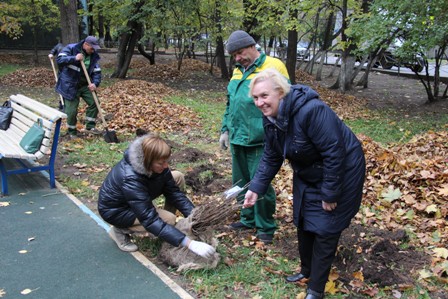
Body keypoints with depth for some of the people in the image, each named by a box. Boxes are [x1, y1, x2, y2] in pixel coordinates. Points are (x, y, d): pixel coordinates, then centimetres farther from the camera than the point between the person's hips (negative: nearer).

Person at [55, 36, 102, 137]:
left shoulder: (94, 56, 0)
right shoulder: (71, 48, -12)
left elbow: (97, 72, -1)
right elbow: (59, 59, -22)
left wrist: (95, 83, -20)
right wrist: (74, 58, -34)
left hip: (85, 85, 5)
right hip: (70, 85, -5)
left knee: (94, 102, -2)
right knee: (72, 110, -3)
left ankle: (90, 126, 15)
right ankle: (71, 131, 19)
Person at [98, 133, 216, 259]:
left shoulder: (156, 165, -19)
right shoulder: (130, 179, -40)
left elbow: (174, 192, -11)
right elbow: (151, 220, -42)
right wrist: (189, 243, -47)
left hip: (138, 199, 8)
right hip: (115, 210, -7)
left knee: (178, 177, -6)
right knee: (169, 219, -24)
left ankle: (169, 231, 6)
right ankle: (120, 230, -5)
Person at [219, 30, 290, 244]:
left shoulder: (273, 67, -9)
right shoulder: (238, 71, 14)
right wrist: (225, 129, 17)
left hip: (259, 141, -7)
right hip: (237, 139, 7)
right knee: (241, 183, 16)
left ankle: (266, 227, 17)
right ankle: (248, 219, 34)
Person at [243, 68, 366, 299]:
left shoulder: (310, 110, -35)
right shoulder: (270, 118, -8)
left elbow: (334, 154, -31)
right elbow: (271, 158, 1)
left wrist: (330, 193, -24)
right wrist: (256, 188, -8)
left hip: (341, 172, -8)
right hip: (308, 175, 8)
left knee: (325, 230, -2)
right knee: (303, 223, 16)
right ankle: (307, 271, 39)